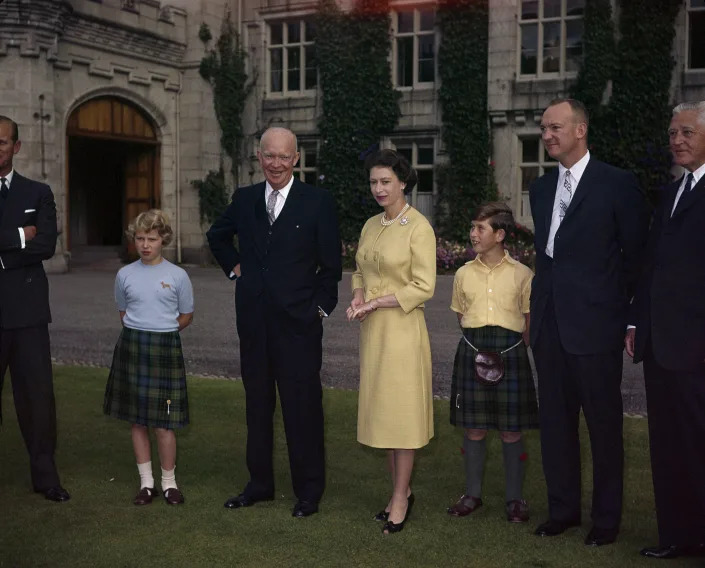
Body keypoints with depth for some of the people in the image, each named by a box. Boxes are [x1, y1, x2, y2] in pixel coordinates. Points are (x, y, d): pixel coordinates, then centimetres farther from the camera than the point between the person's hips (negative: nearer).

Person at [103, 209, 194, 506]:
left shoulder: (177, 275, -3)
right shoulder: (125, 274, 4)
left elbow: (186, 316, 7)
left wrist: (161, 331, 1)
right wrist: (140, 332, 5)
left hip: (165, 348, -3)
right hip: (131, 348, 3)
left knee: (164, 422, -2)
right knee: (137, 420, 9)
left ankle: (169, 482, 14)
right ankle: (146, 481, 20)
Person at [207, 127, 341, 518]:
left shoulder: (317, 202, -4)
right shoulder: (244, 199, 7)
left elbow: (331, 264, 0)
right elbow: (217, 236, 26)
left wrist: (321, 307, -3)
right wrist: (233, 267, 14)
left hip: (298, 322, -4)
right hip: (253, 321, 4)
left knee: (302, 409, 2)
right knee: (257, 404, 14)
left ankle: (308, 491, 15)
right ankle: (260, 483, 29)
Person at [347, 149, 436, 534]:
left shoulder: (418, 227, -10)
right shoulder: (371, 226, 11)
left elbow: (423, 287, -14)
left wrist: (376, 302, -14)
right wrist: (358, 299, 0)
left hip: (402, 328, -7)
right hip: (371, 329, 7)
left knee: (401, 412, 1)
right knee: (379, 410, 11)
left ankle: (401, 497, 12)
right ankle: (400, 491, 24)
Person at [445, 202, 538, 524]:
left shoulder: (521, 274, -1)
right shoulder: (464, 274, 7)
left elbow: (529, 321, 5)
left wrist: (510, 350, -1)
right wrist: (478, 346, 6)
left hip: (510, 352, -2)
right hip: (472, 352, 2)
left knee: (511, 430, 3)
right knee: (473, 427, 7)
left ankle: (515, 498, 15)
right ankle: (472, 494, 20)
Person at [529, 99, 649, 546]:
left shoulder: (617, 184, -6)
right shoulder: (541, 188, 12)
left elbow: (637, 254, -2)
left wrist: (622, 309, -2)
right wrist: (541, 303, 11)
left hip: (595, 323, -6)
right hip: (550, 321, 6)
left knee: (604, 422, 5)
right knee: (555, 419, 12)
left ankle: (607, 517, 20)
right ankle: (563, 508, 27)